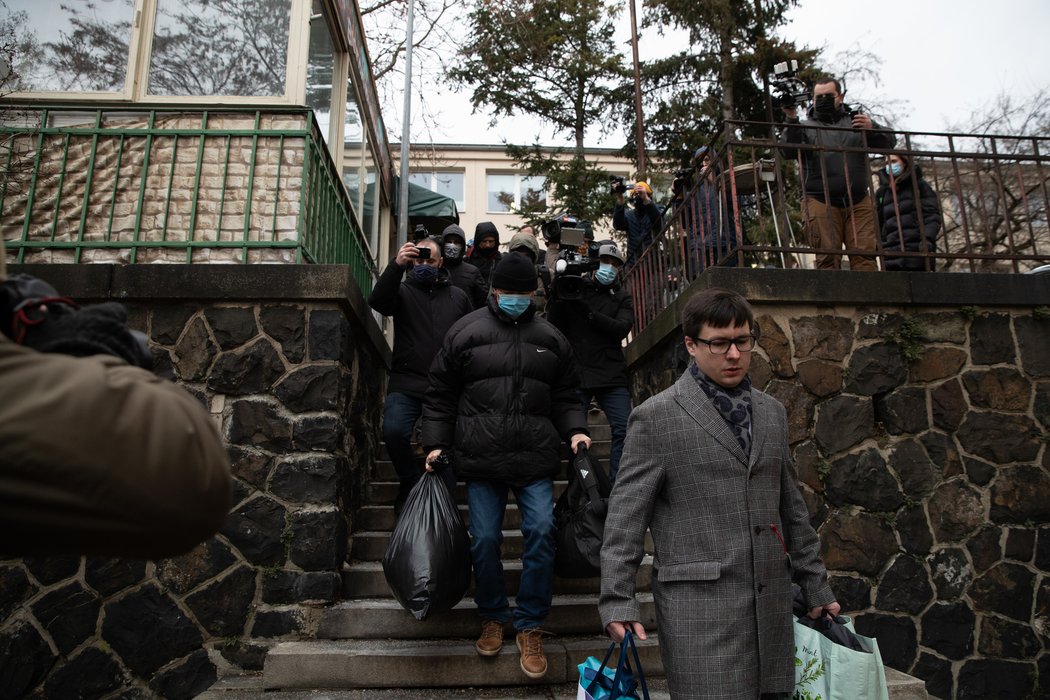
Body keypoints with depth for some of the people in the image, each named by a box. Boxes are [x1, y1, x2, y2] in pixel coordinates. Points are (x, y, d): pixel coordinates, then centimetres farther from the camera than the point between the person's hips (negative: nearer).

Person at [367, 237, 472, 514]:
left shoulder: (458, 296, 17)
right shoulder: (403, 290, 10)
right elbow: (378, 303, -12)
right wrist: (396, 265, -23)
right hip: (406, 383, -2)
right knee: (394, 431, -23)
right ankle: (411, 484, 3)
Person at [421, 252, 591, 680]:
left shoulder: (550, 338, 10)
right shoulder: (465, 332, 3)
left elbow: (564, 397, 17)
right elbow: (440, 394, 7)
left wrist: (574, 431, 0)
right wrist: (436, 443, 1)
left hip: (535, 457, 1)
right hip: (480, 457, -1)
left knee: (541, 532, -6)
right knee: (484, 540, 4)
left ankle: (529, 626, 12)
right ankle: (492, 617, 28)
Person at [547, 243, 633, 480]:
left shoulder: (622, 297, 12)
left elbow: (621, 329, -6)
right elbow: (554, 325, 2)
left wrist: (589, 313, -16)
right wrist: (559, 296, -13)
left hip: (611, 376, 1)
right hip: (576, 374, -1)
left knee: (624, 430, -7)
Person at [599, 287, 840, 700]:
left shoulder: (772, 413, 12)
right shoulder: (655, 418, -6)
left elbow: (791, 507, 19)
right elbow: (625, 518, -6)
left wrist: (815, 585, 20)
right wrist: (617, 603, -11)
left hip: (770, 603, 6)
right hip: (699, 605, -5)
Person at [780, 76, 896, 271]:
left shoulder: (856, 121, 21)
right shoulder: (806, 126, 16)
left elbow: (889, 142, 15)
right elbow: (790, 152, -1)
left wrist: (872, 128, -6)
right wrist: (792, 121, -14)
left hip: (859, 202, 2)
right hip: (821, 202, -2)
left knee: (864, 255, -7)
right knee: (828, 259, -9)